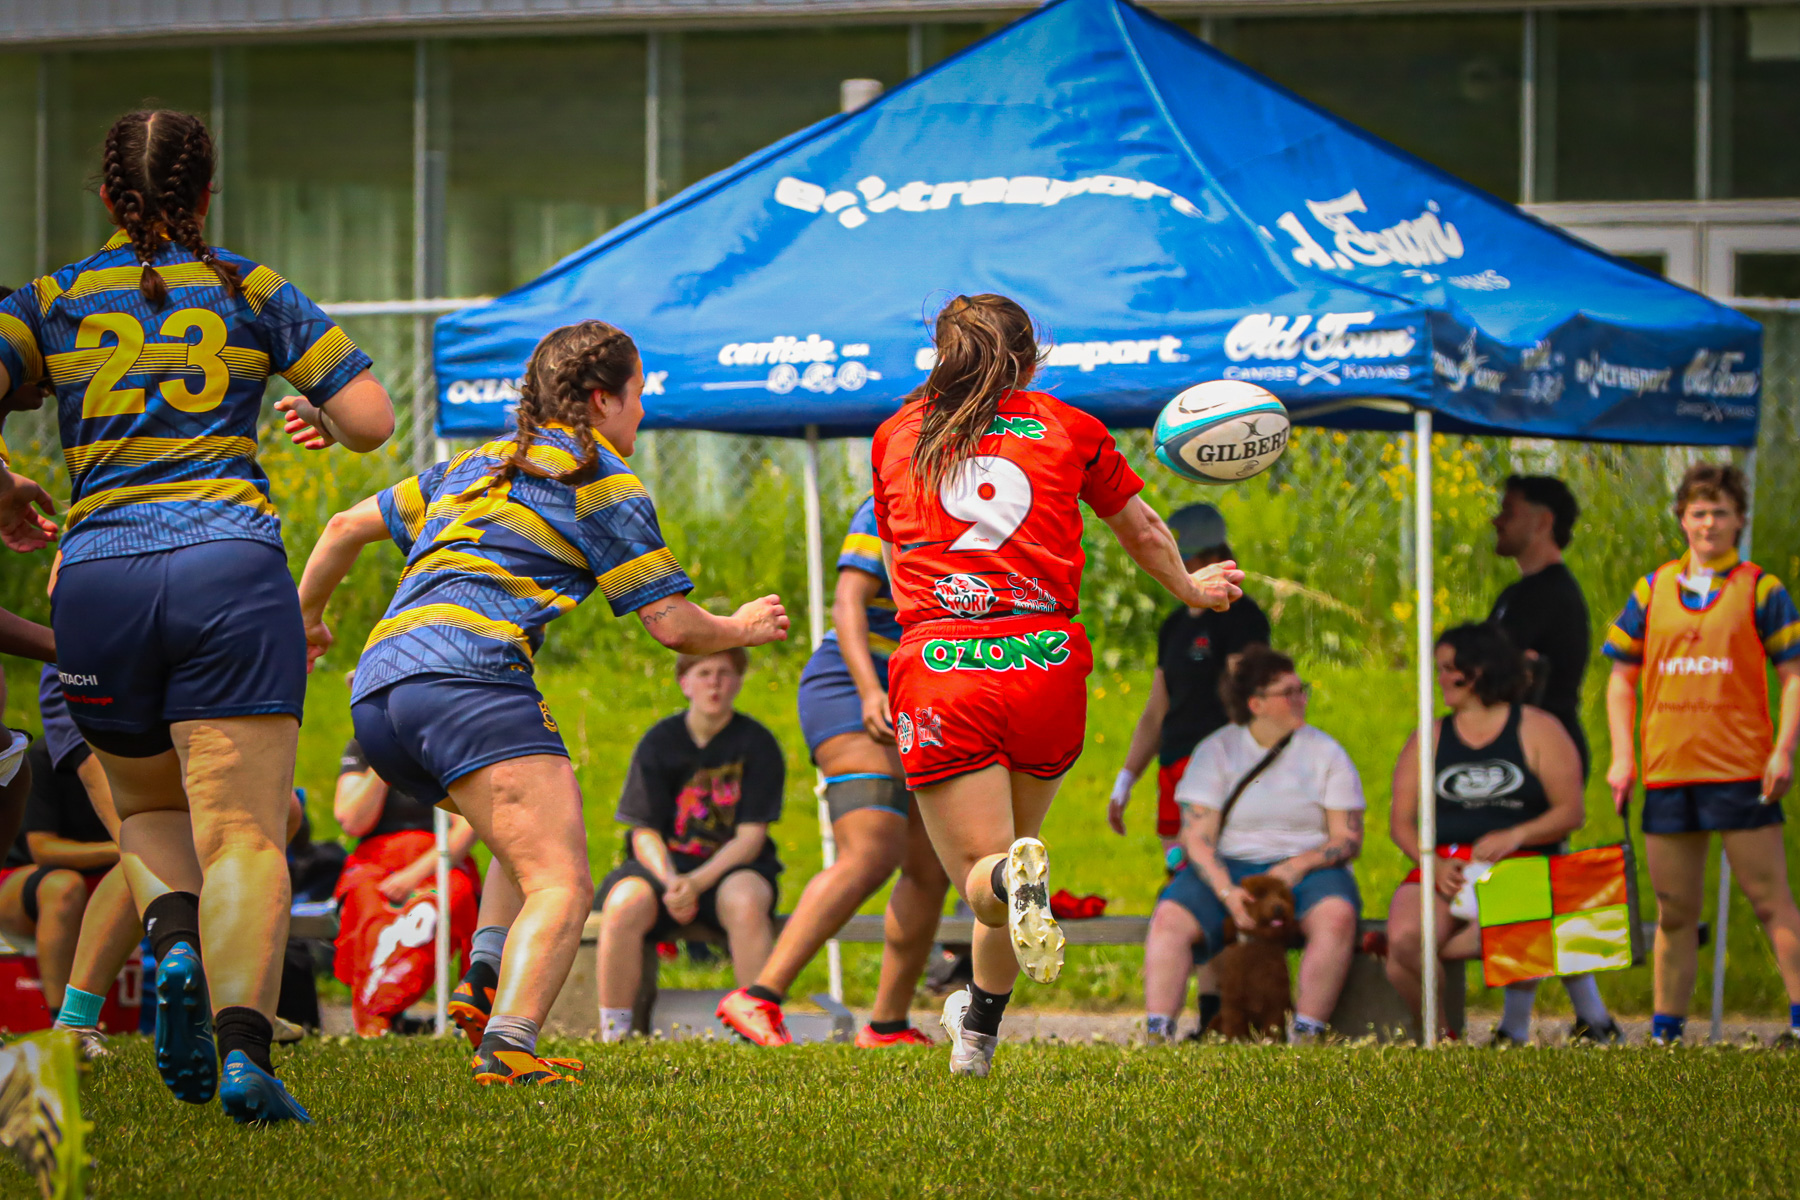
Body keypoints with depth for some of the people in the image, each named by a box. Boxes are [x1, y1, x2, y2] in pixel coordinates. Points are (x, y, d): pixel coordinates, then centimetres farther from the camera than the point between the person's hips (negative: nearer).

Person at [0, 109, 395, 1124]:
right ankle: (244, 1042, -29)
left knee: (148, 811, 22)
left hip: (99, 575, 2)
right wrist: (322, 419, 31)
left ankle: (176, 940, -11)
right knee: (243, 830, -8)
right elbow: (373, 421, 8)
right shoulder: (251, 291, 9)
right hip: (232, 565, -2)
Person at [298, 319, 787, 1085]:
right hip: (469, 675, -8)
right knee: (561, 884, -14)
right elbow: (672, 624, 6)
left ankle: (485, 994, 6)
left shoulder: (475, 468, 28)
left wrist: (306, 619, 46)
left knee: (527, 846, 27)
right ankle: (508, 1043, -35)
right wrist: (743, 629, 26)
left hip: (376, 688, 8)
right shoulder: (602, 483, 7)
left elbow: (349, 526, 31)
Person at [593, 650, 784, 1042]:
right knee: (624, 905, -33)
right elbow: (644, 832, -1)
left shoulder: (757, 744, -3)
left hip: (730, 866, -1)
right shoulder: (660, 742, 1)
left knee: (745, 903, -38)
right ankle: (613, 1035, -26)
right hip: (664, 863, 1)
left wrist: (696, 882, -23)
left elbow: (750, 837, -8)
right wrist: (670, 881, -22)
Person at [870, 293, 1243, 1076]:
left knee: (980, 872, 0)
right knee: (1011, 846, 24)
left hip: (937, 666, -1)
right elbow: (1140, 529, 28)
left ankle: (1013, 876, -35)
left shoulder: (897, 434, 17)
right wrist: (1191, 592, 48)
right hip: (1046, 660, 1)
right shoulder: (1066, 428, 14)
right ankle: (979, 1031, 32)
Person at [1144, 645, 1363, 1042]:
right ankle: (1157, 1035, -34)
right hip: (1228, 870, 0)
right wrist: (1227, 893, -20)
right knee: (1170, 918, -28)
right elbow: (1196, 838, -3)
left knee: (1336, 916, -35)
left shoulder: (1324, 752, 7)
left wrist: (1300, 864, -17)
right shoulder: (1216, 751, 5)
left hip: (1306, 870, 0)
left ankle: (1307, 1034, -37)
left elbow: (1348, 840, 3)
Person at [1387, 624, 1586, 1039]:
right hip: (1445, 863, 4)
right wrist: (1433, 863, -10)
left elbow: (1571, 812, 2)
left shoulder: (1537, 730, 9)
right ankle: (1438, 1035, -10)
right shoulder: (1429, 739, 18)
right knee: (1404, 936, -31)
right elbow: (1400, 821, 10)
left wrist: (1515, 836, -16)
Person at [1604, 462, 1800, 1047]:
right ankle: (1665, 1031, 14)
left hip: (1742, 774, -3)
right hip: (1667, 774, 3)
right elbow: (1622, 676, 16)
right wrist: (1622, 756, 5)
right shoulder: (1651, 591, 12)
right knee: (1675, 911, 8)